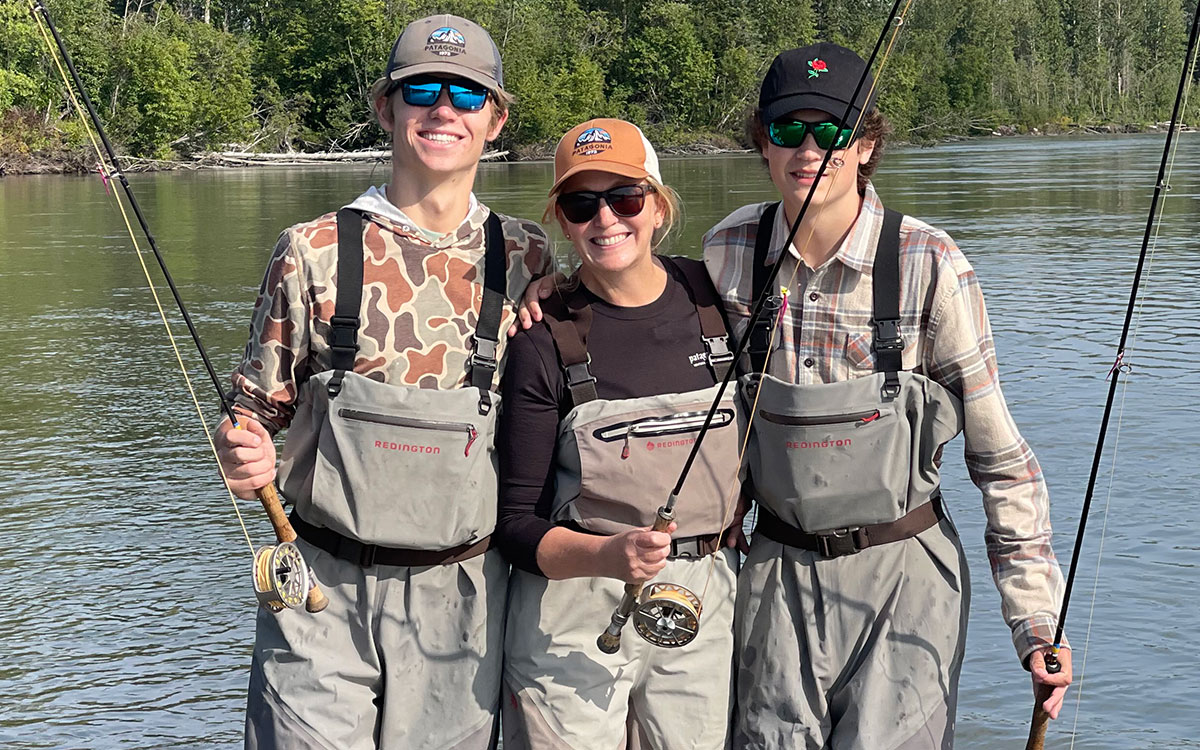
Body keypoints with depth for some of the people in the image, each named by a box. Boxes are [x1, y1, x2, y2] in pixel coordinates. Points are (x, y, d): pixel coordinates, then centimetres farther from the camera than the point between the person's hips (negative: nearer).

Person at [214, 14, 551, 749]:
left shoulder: (525, 259, 3)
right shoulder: (315, 252, -2)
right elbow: (260, 406, 4)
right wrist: (244, 455, -15)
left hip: (462, 600, 2)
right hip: (323, 588, -1)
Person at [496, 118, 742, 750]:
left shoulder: (713, 298, 1)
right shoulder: (544, 341, -9)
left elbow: (753, 434, 18)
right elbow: (514, 524, -8)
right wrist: (609, 555, -25)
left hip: (703, 610, 3)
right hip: (574, 620, -3)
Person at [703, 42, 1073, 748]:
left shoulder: (929, 264, -12)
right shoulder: (729, 250, -3)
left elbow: (1001, 455, -7)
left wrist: (1037, 619, -9)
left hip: (903, 567, -3)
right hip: (779, 570, 3)